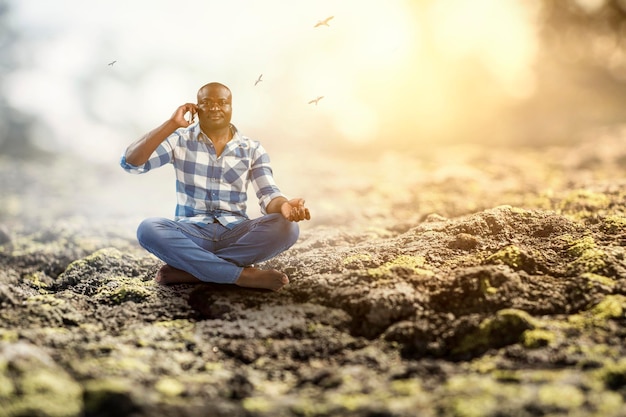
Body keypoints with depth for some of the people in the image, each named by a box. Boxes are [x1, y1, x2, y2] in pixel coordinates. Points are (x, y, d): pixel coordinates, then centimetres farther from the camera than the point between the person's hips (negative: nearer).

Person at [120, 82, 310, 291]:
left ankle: (188, 270, -24)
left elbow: (268, 195, -4)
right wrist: (171, 124, -14)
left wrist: (284, 206, -29)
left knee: (287, 228, -27)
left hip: (237, 234, 1)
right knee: (148, 229, -32)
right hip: (192, 234, -1)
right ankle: (242, 275, -31)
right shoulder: (180, 141, 3)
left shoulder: (252, 149, 7)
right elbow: (130, 163, -8)